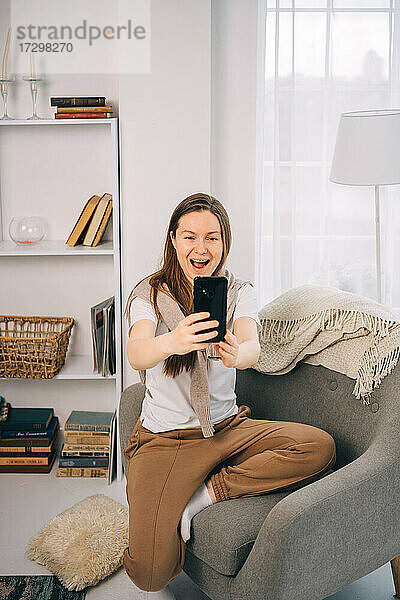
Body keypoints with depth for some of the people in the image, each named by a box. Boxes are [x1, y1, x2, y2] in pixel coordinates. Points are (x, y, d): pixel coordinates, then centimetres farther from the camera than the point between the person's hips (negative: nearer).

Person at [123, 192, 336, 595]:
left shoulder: (240, 293, 2)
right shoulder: (150, 294, -4)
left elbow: (253, 347, -20)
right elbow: (136, 354, -25)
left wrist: (237, 353, -45)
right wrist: (171, 343, -49)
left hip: (228, 426, 4)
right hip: (164, 436, -3)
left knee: (320, 447, -23)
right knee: (152, 572, -20)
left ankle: (202, 495, -11)